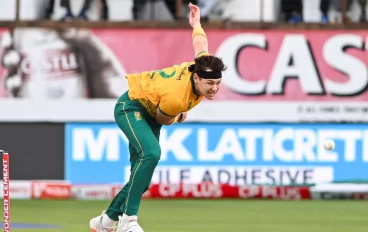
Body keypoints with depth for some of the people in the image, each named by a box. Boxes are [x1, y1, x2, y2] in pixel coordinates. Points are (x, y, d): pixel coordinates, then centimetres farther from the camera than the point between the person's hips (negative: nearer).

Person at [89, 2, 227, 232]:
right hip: (131, 106, -8)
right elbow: (162, 119, -16)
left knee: (143, 180, 6)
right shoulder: (175, 99, -39)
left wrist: (196, 23, 22)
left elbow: (200, 43, 2)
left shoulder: (204, 66, -21)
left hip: (148, 112, 8)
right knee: (151, 153, -34)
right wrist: (180, 115, 2)